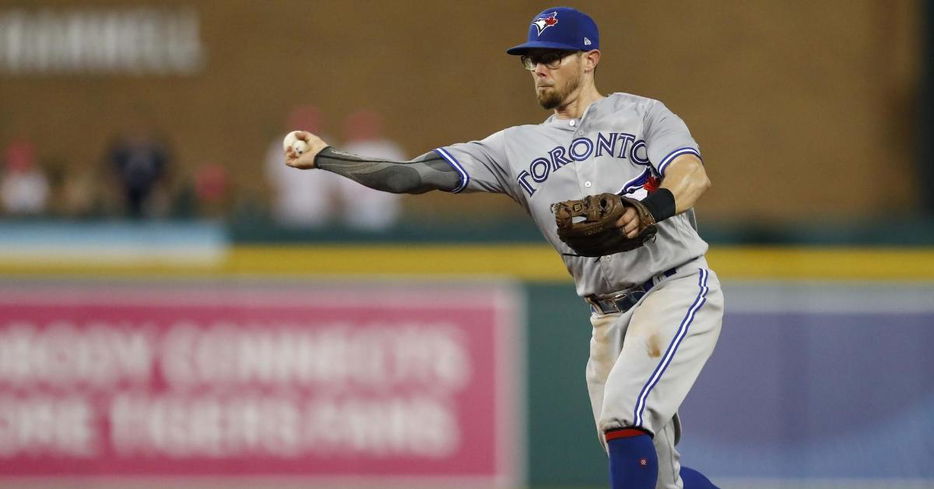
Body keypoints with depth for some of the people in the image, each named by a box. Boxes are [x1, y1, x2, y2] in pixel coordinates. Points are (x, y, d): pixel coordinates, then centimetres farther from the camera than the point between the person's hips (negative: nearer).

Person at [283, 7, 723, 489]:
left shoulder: (641, 115, 1)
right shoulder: (518, 147, 11)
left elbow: (694, 176, -16)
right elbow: (422, 173, 4)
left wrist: (647, 209, -37)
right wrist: (324, 158, -2)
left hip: (678, 290, -6)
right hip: (609, 317, 6)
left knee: (622, 414, -26)